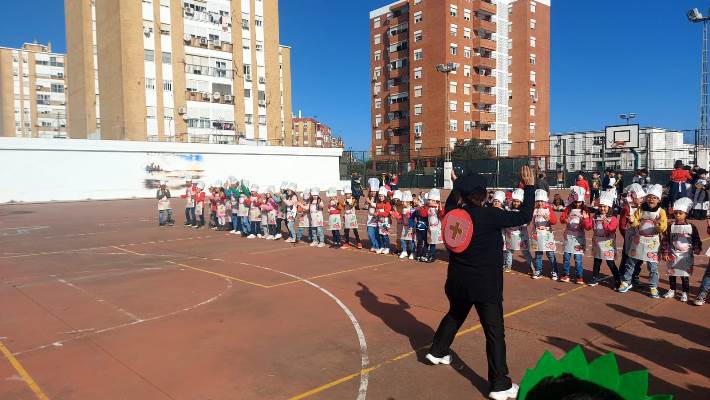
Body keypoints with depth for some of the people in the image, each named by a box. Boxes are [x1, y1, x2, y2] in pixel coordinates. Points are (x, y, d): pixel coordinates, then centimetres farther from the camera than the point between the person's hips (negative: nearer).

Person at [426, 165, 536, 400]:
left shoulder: (453, 213, -3)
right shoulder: (490, 215, -20)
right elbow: (524, 216, -13)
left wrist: (456, 185, 33)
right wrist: (529, 186, -5)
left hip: (457, 281, 6)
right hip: (486, 284, -6)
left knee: (454, 315, 30)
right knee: (495, 332, 1)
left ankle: (437, 352, 43)